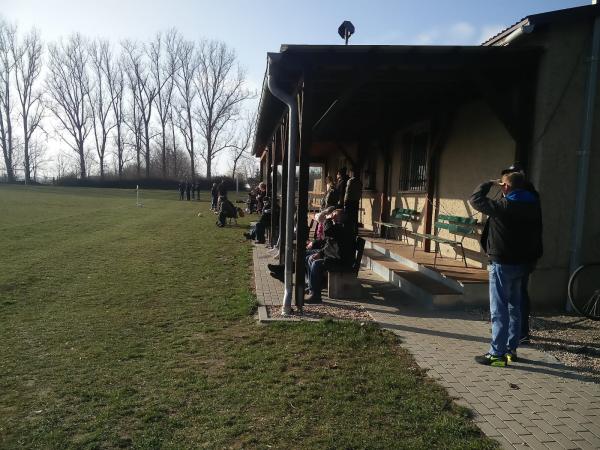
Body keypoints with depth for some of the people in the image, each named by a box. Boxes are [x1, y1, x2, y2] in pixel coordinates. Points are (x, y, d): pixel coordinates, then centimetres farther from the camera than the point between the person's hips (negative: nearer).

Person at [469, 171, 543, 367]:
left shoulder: (503, 206, -18)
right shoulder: (533, 205, 4)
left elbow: (475, 199, -8)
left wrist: (489, 183, 2)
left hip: (502, 264, -8)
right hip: (521, 263, 8)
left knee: (499, 311, -3)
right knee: (514, 308, 16)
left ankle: (497, 354, 2)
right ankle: (511, 349, 25)